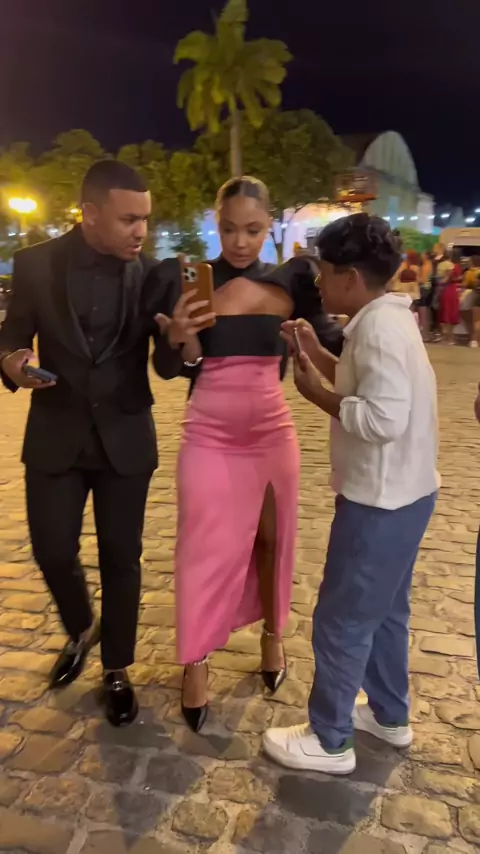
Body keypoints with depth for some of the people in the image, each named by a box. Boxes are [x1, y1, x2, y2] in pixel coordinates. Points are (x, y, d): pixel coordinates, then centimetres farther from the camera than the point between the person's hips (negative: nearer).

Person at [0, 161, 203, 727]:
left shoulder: (151, 275, -7)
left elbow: (166, 367, -8)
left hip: (125, 438, 0)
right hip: (55, 435, 1)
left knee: (121, 556, 7)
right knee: (52, 550, 7)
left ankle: (116, 670, 29)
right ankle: (80, 631, 40)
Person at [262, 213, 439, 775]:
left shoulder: (380, 327, -23)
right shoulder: (387, 319, 9)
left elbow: (384, 418, -30)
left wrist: (317, 394, -18)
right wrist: (317, 354, 6)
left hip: (381, 501, -10)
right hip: (400, 494, 10)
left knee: (342, 619, 4)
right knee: (384, 609, 23)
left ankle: (329, 740, 22)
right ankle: (389, 715, 41)